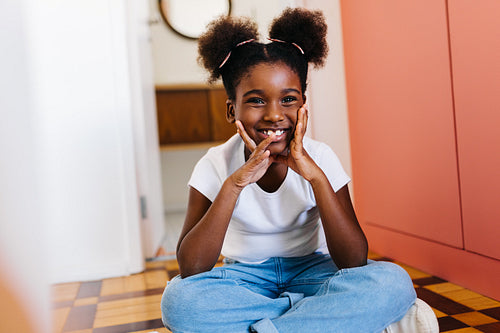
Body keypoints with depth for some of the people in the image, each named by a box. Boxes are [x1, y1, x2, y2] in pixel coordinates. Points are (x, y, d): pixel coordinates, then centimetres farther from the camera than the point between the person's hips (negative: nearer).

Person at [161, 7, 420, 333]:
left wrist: (315, 175, -29)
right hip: (246, 278, 1)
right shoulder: (216, 166, -12)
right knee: (179, 297, -30)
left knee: (394, 283, -27)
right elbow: (190, 269, -23)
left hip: (310, 270, 0)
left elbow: (354, 262, -19)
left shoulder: (320, 158, -12)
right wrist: (234, 183, -31)